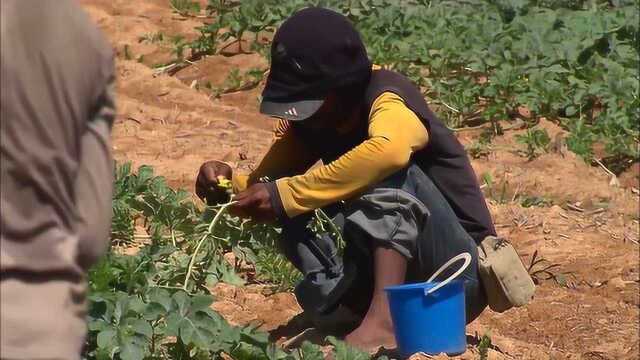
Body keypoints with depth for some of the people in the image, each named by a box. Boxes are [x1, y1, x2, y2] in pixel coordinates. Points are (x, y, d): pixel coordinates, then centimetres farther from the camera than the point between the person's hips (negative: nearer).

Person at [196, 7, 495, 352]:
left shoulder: (386, 97, -21)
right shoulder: (310, 119, 1)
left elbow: (389, 151, -45)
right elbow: (264, 190, 5)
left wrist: (285, 195, -40)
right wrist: (228, 183, -18)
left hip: (457, 276, -6)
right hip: (401, 278, 6)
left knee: (390, 173, -31)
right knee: (298, 223, -16)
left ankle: (384, 321, -38)